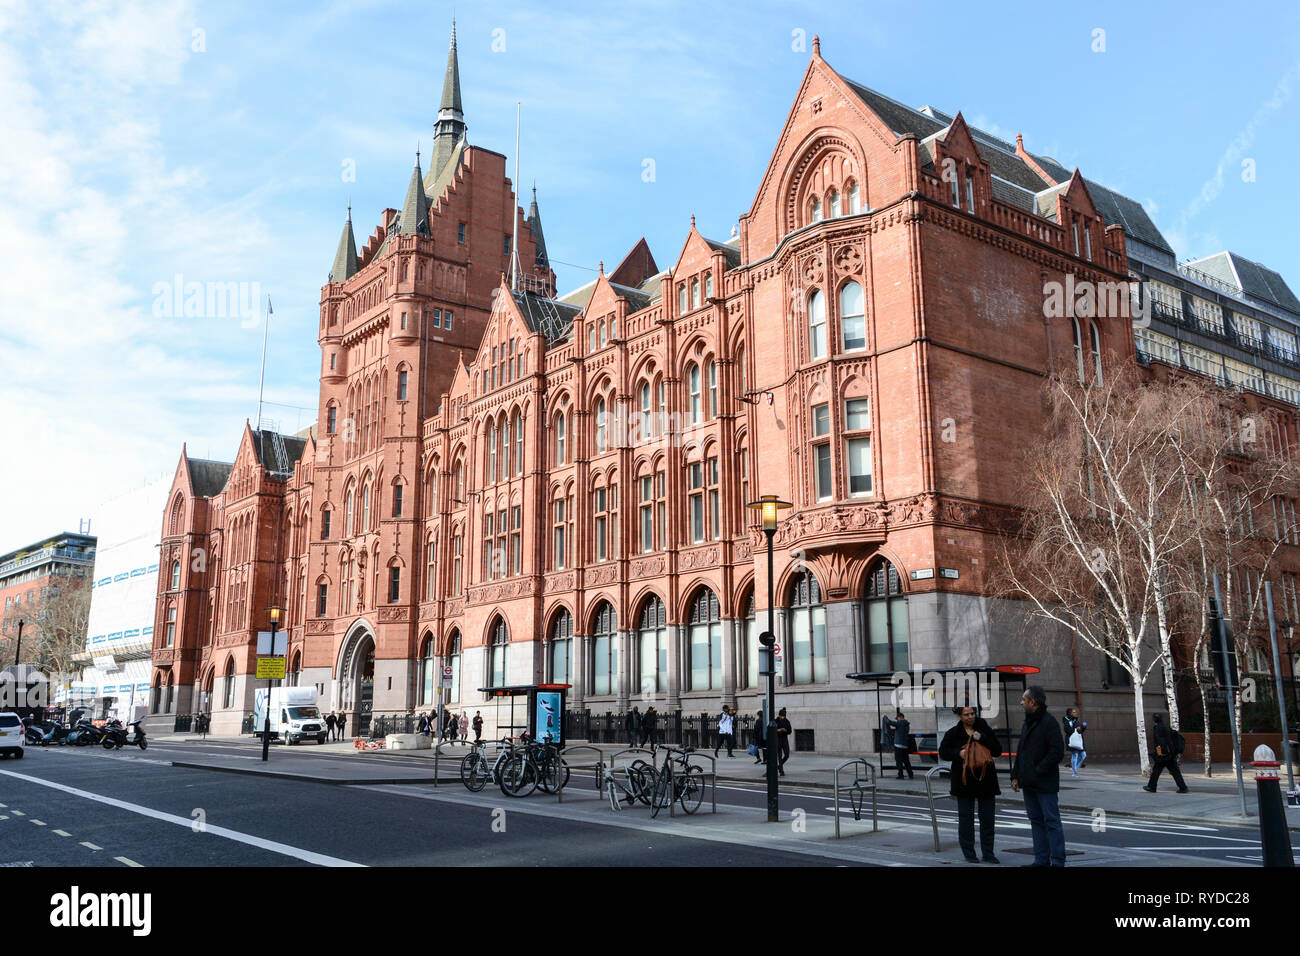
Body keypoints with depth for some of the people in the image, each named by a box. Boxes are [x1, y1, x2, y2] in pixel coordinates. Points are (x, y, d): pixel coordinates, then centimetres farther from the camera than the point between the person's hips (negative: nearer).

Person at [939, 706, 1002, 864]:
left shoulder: (985, 730, 3)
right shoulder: (953, 733, 1)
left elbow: (998, 751, -2)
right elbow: (943, 752, 2)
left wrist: (982, 739, -16)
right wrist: (958, 753, -16)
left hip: (986, 780, 1)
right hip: (964, 781, -1)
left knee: (988, 818, 6)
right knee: (966, 819, 2)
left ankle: (988, 853, 17)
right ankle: (969, 854, 11)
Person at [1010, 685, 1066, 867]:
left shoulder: (1049, 723, -12)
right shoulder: (1027, 723, 16)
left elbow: (1057, 752, -18)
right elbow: (1020, 752, 20)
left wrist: (1037, 771, -17)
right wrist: (1015, 776, 12)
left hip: (1045, 784, -9)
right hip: (1029, 784, 9)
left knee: (1051, 821, -3)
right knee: (1036, 821, 12)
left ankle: (1057, 861, 2)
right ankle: (1041, 859, 18)